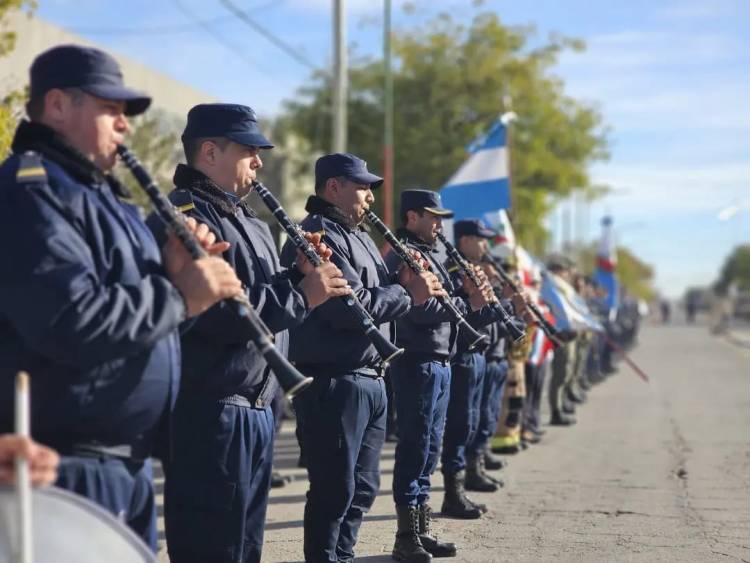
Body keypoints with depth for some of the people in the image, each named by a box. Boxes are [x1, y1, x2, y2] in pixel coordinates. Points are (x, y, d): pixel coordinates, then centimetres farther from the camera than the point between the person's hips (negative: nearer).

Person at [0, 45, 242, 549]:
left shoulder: (100, 193, 18)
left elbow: (132, 295, 21)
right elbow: (72, 321, -27)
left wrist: (172, 271, 1)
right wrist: (180, 296, -18)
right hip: (71, 464, -10)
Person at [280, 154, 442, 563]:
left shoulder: (358, 235, 20)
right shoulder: (319, 236, -14)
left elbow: (375, 294, 21)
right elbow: (351, 306, -23)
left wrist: (406, 282, 2)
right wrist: (408, 295, -13)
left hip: (370, 379, 10)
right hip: (333, 381, -10)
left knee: (363, 486, 16)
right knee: (335, 490, -6)